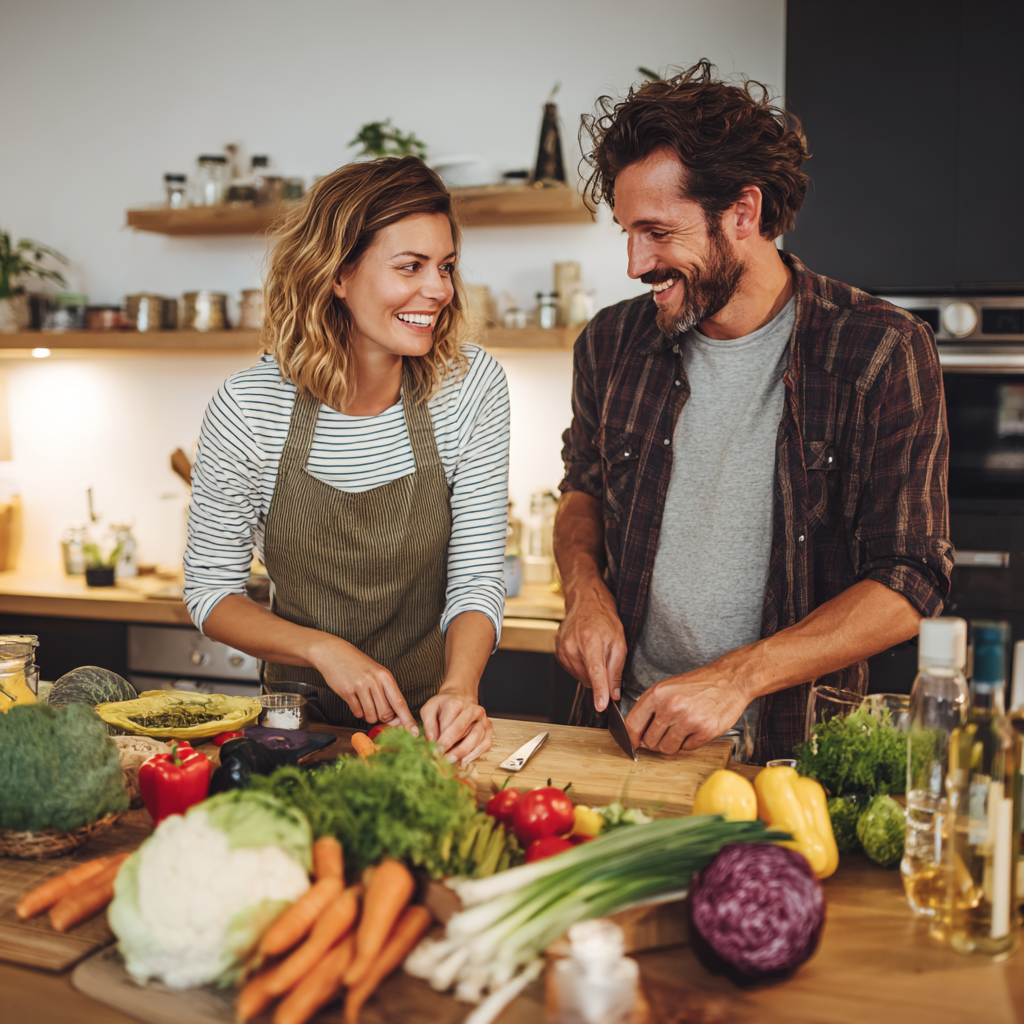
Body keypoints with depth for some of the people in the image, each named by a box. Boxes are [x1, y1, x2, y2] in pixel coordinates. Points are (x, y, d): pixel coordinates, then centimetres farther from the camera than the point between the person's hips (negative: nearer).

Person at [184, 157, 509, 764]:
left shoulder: (472, 385, -8)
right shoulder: (248, 407, -12)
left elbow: (478, 576, -8)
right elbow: (210, 590, -3)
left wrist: (459, 688, -27)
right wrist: (324, 649, -19)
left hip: (428, 722, 0)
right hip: (301, 723, 0)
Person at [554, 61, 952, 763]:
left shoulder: (883, 353, -8)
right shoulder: (612, 343, 4)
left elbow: (909, 586, -10)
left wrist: (736, 678, -20)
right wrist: (586, 590, -1)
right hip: (629, 730, 3)